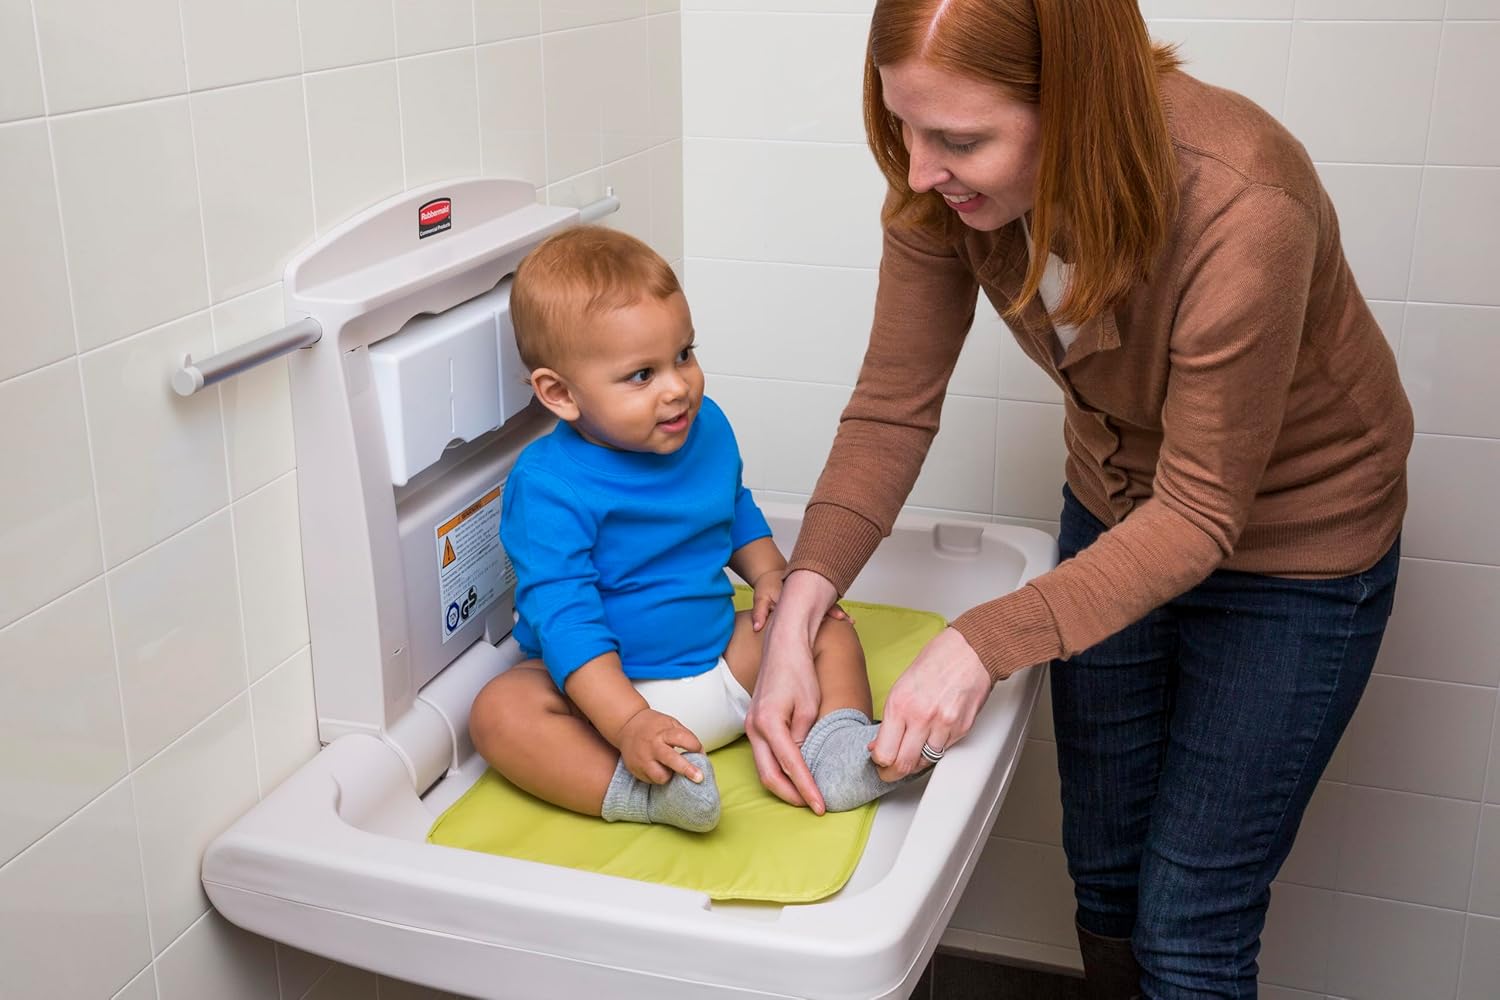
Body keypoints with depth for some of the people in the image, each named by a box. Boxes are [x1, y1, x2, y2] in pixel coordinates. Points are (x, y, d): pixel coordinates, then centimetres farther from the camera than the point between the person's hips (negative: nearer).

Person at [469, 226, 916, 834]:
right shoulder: (548, 486, -22)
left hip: (723, 663, 6)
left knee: (827, 625, -3)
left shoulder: (707, 429, -1)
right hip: (611, 687, -5)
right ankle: (633, 789, -38)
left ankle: (837, 742, -21)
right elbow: (563, 618, -28)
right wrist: (628, 723, -38)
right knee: (499, 712, -29)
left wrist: (770, 574, 2)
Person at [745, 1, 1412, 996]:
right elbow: (892, 409, -15)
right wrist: (799, 608, -28)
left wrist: (983, 643, -38)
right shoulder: (945, 183, -22)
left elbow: (1199, 516, -29)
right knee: (1105, 878, 19)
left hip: (1290, 538, -5)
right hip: (1119, 509, 5)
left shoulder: (1241, 212, -38)